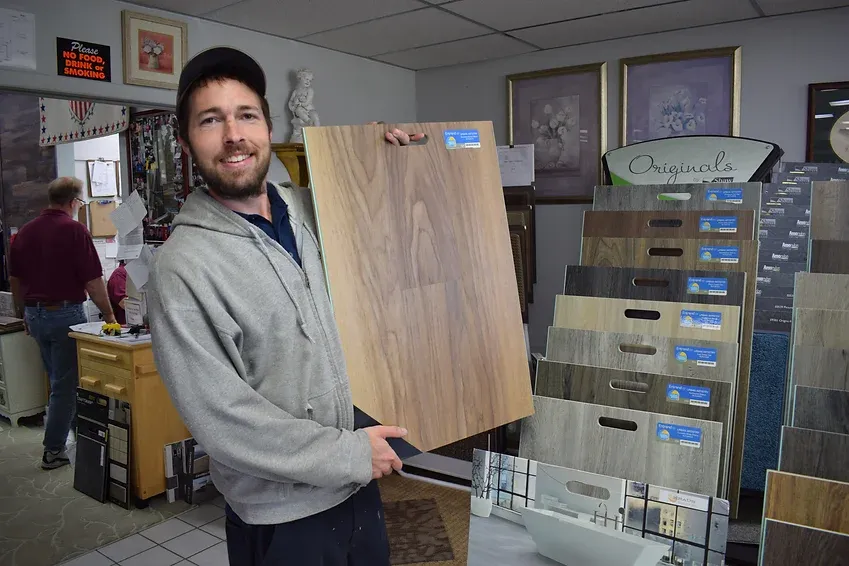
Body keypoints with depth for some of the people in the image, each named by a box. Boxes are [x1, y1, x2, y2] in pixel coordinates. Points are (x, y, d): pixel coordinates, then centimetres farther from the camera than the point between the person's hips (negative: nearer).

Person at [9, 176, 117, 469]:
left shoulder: (24, 232, 7)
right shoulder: (74, 230, -13)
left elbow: (15, 280, 14)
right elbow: (93, 282, -15)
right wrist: (109, 315, -5)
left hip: (35, 314, 7)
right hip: (65, 313, -7)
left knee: (59, 379, 21)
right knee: (65, 385, 3)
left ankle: (76, 432, 32)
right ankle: (53, 451, 9)